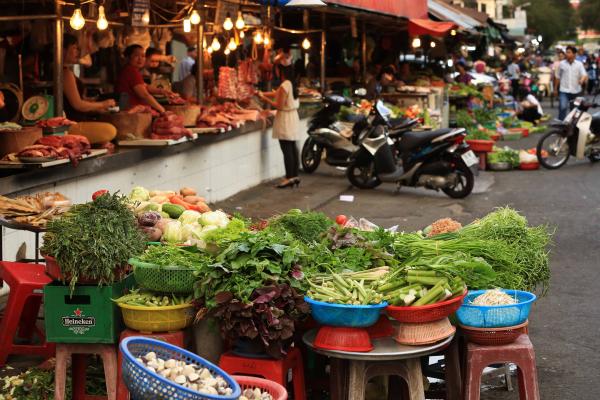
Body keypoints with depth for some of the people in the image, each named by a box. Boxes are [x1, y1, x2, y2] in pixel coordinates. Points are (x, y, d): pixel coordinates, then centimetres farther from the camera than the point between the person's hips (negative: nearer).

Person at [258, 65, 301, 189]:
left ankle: (289, 178, -4)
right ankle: (295, 176, 16)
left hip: (285, 118, -9)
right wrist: (262, 93, 17)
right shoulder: (292, 84, 9)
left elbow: (279, 105, -17)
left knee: (286, 149, -5)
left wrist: (265, 98, -8)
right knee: (292, 148, 12)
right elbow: (276, 94, 18)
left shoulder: (284, 86, -18)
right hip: (293, 117, 9)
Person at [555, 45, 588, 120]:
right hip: (564, 90, -1)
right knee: (563, 107, -19)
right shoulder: (562, 64, 2)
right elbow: (558, 77, 10)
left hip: (576, 91, 1)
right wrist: (555, 88, 13)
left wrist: (582, 80, -34)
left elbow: (584, 75, -11)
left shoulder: (579, 64, 0)